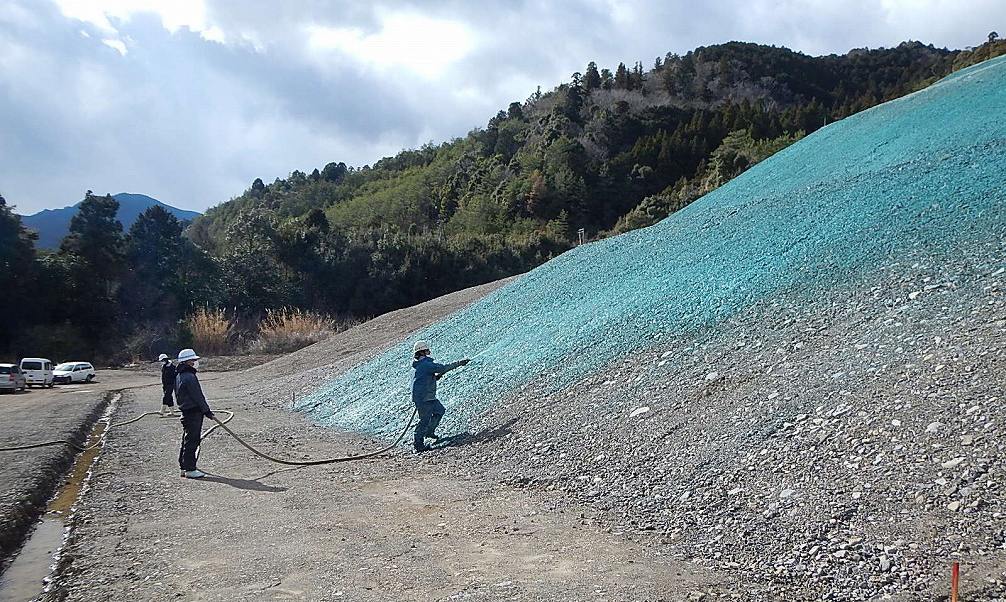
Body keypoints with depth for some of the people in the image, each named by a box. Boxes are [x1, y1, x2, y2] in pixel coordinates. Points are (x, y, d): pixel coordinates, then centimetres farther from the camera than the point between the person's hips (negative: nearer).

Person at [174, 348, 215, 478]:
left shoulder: (179, 376, 14)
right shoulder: (189, 377, -19)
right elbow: (198, 397, -18)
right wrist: (207, 411, -9)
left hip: (186, 411, 10)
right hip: (193, 412, -10)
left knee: (187, 441, 17)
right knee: (192, 441, -6)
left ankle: (184, 467, 24)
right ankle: (190, 469, -2)